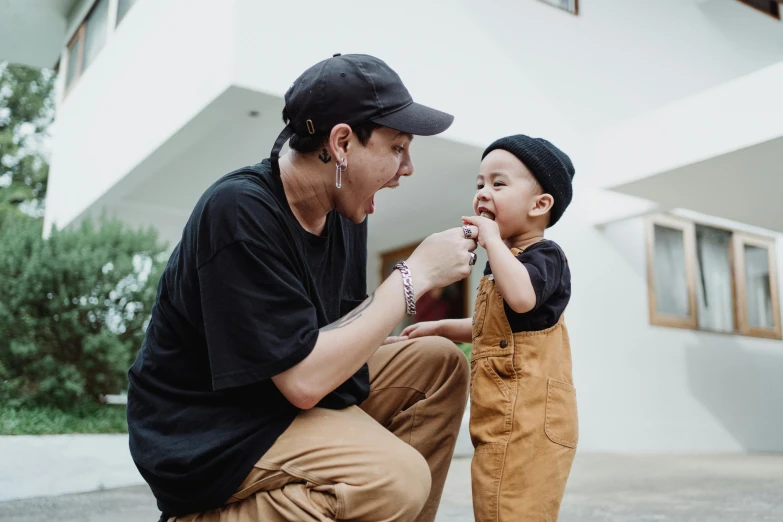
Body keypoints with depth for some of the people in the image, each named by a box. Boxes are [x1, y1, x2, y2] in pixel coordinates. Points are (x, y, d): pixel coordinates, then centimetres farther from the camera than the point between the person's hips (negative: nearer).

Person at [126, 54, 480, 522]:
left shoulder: (344, 211, -1)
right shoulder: (240, 212, -26)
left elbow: (335, 330, 3)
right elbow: (304, 381, -28)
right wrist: (415, 274, -23)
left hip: (296, 388, 9)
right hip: (206, 436, -8)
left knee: (439, 365, 3)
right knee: (396, 479, -28)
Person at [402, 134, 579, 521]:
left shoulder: (544, 255, -9)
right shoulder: (505, 263, 19)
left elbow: (522, 297, -34)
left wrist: (492, 238, -23)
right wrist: (440, 327, 26)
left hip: (525, 420, -10)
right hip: (505, 421, 10)